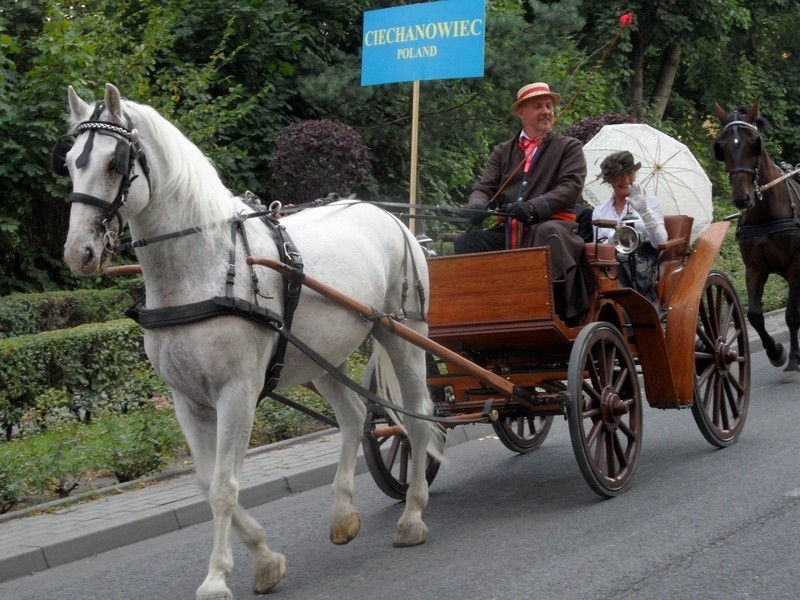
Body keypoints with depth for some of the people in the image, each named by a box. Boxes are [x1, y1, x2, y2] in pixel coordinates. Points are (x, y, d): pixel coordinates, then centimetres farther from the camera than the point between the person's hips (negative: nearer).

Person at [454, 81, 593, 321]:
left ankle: (551, 305, -43)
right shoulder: (503, 151, 22)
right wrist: (477, 206, -15)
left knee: (549, 233, -38)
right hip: (508, 233, 4)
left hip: (550, 224, -4)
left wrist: (533, 207, -22)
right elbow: (484, 188, 12)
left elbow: (571, 188, -4)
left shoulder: (569, 147, 12)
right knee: (465, 241, -20)